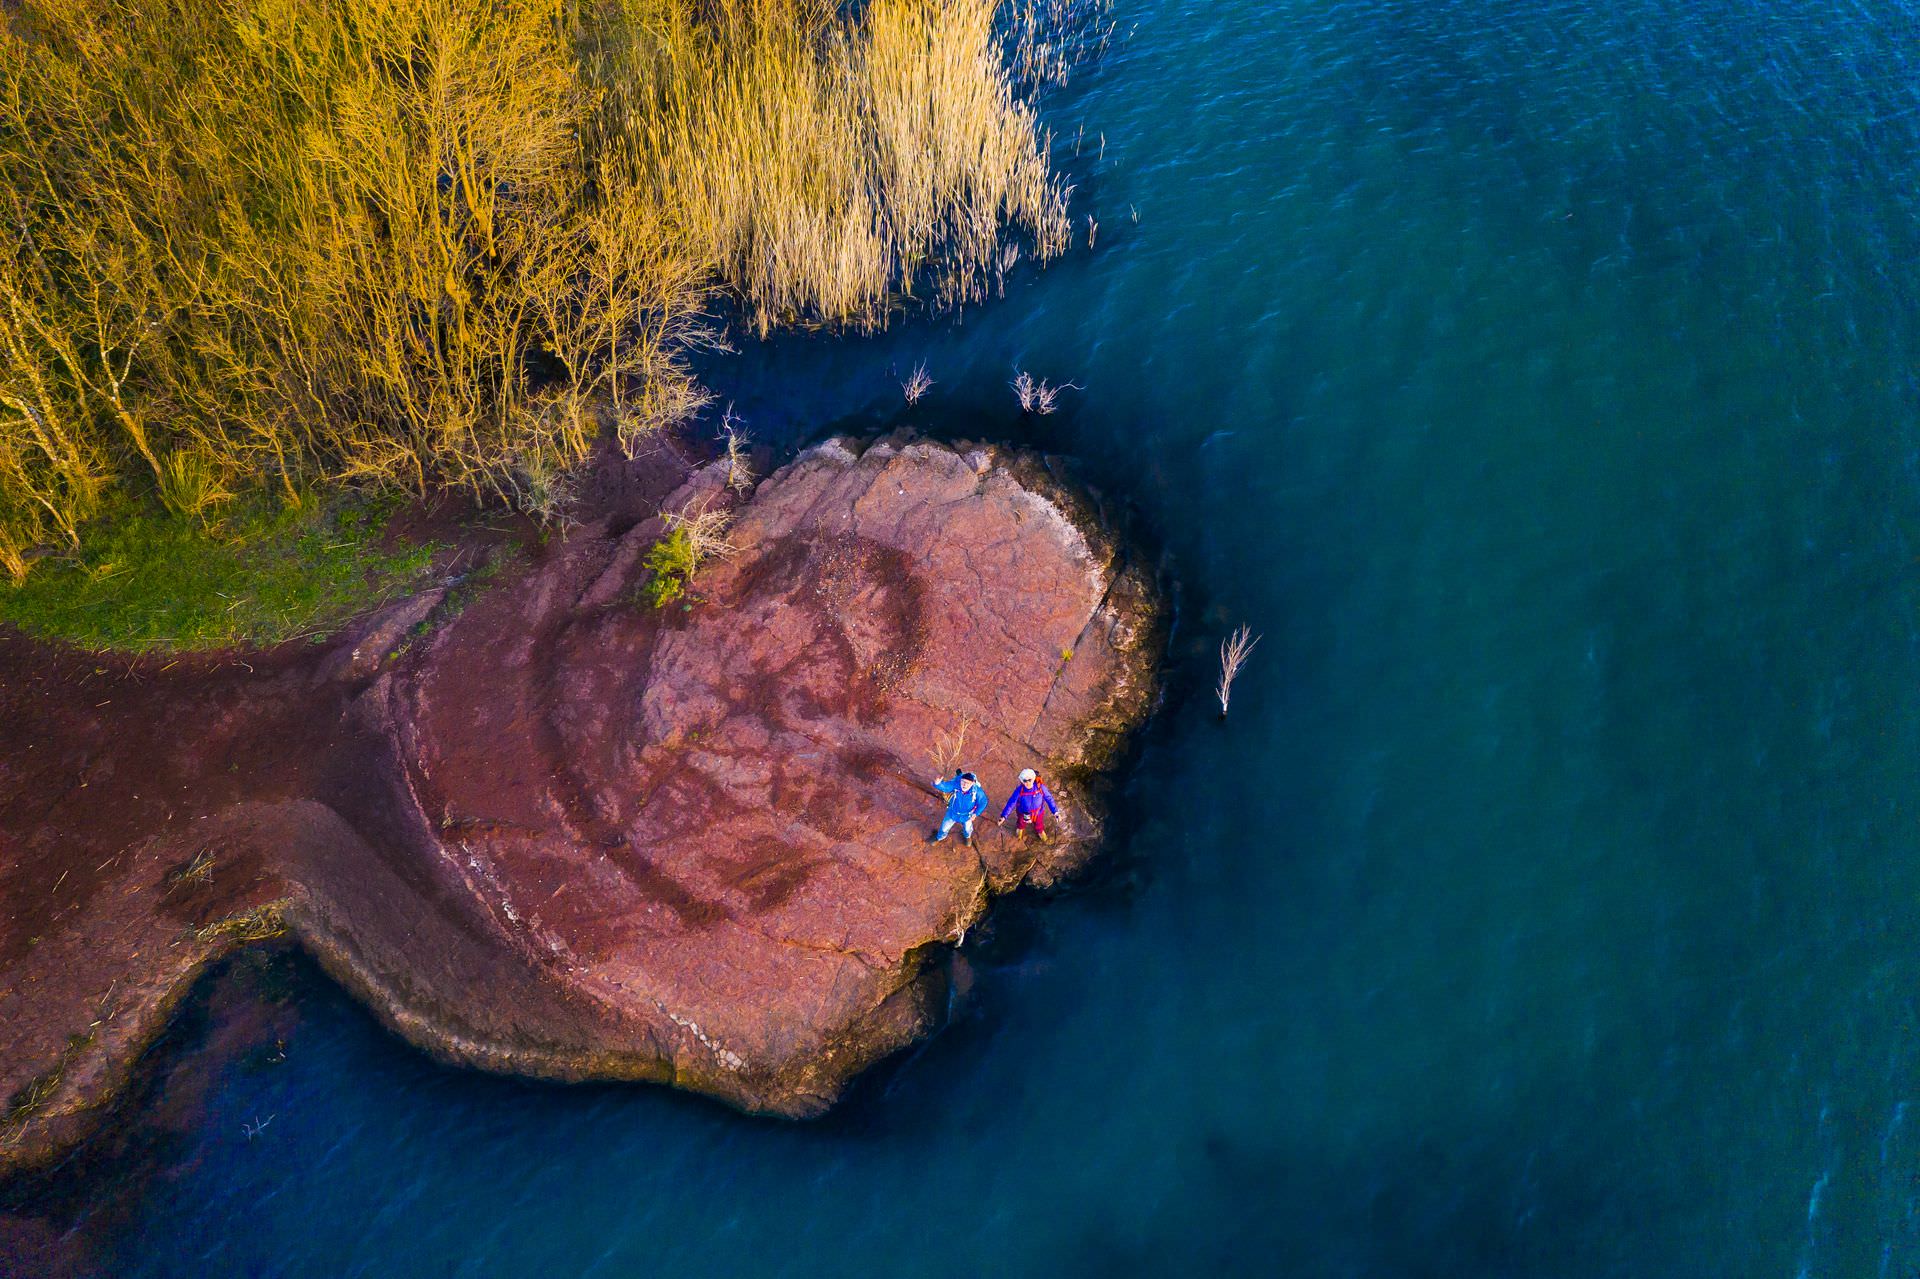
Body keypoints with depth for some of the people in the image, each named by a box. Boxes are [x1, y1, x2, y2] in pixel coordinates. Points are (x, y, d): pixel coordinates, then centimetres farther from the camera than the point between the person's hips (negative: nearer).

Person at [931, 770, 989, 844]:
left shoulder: (977, 790, -34)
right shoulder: (955, 784, -36)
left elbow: (983, 802, -17)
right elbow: (944, 786, -51)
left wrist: (976, 813, -23)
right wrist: (938, 783, -74)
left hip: (967, 815, 0)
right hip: (953, 813, 0)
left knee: (967, 828, 30)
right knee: (945, 827, 24)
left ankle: (967, 836, 68)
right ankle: (940, 837, 59)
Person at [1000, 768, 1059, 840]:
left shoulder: (1040, 787, -34)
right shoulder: (1019, 791, -35)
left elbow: (1049, 798, -21)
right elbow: (1011, 803, -27)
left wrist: (1055, 811, -21)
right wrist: (1003, 816, -30)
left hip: (1038, 812, 1)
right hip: (1024, 812, -1)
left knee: (1039, 823, 31)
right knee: (1022, 822, 32)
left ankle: (1039, 831, 67)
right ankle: (1020, 828, 69)